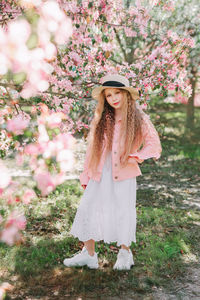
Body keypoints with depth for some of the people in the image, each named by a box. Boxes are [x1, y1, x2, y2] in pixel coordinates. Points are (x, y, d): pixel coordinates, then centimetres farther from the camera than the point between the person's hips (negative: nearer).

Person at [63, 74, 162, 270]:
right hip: (100, 175, 3)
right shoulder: (100, 119, 7)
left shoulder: (139, 119, 0)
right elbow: (92, 148, 11)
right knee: (88, 209, 3)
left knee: (123, 213, 5)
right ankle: (88, 254, 18)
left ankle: (125, 254, 25)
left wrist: (137, 156, -11)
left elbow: (154, 144, 4)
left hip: (124, 175, -3)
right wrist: (86, 176, 11)